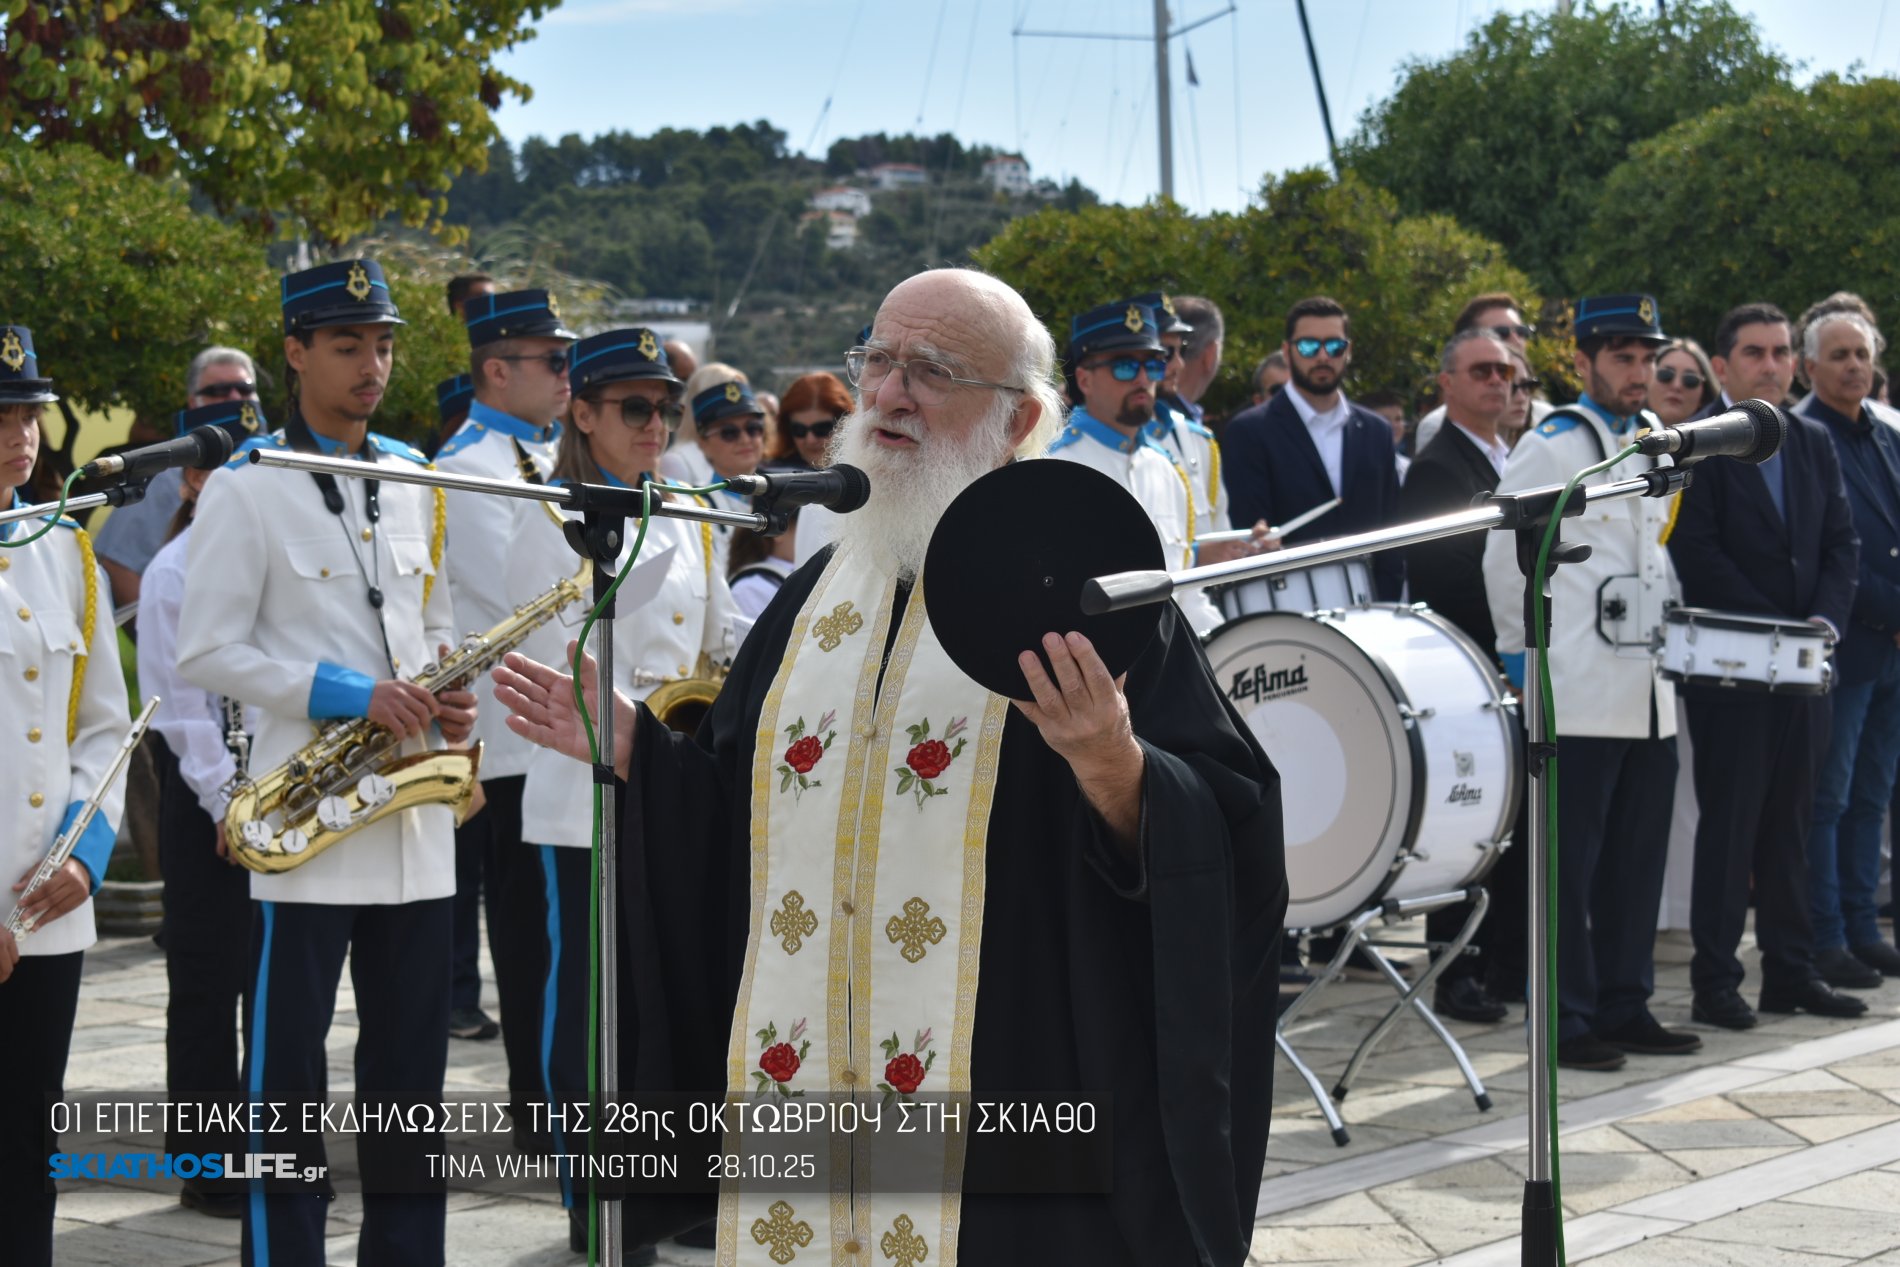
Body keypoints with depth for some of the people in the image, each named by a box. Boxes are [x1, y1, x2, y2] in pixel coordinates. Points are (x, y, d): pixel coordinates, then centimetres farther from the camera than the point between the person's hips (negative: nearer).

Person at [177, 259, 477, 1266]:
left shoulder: (411, 480, 13)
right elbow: (203, 653, -9)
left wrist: (450, 697, 0)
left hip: (416, 807, 6)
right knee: (287, 1069, 0)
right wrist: (345, 693, -17)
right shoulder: (246, 488, -5)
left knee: (409, 1065, 10)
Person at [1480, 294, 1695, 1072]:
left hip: (1649, 693, 7)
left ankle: (1624, 1007, 19)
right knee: (1570, 861, -3)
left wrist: (1671, 623, 16)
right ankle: (1565, 1022, 3)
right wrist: (1522, 655, -4)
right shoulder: (1550, 447, -7)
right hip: (1577, 693, -7)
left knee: (1637, 859, 10)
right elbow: (1504, 560, -6)